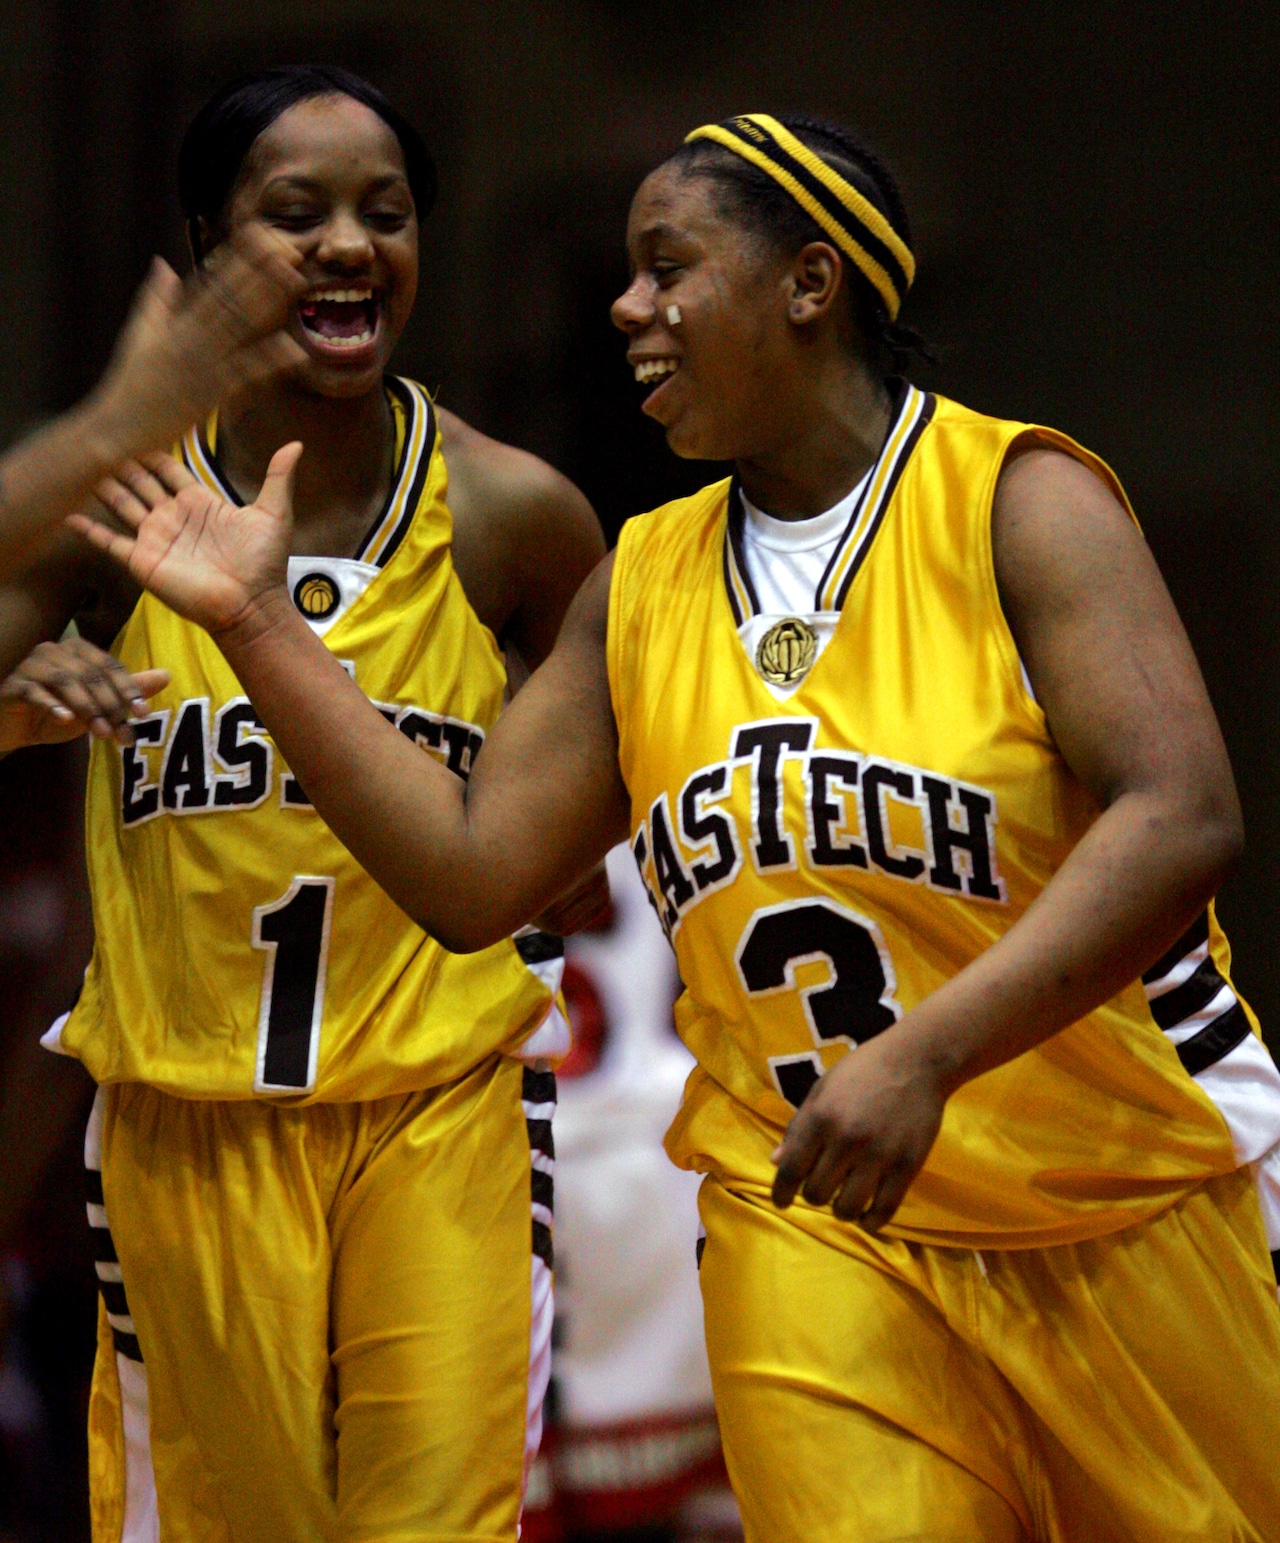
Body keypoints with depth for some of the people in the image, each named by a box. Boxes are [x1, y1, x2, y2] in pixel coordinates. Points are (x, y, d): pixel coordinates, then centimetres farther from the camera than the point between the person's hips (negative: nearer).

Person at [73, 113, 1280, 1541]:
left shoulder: (1017, 502, -9)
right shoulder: (641, 584, 8)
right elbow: (469, 874, 8)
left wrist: (927, 1054, -30)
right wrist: (256, 625, 4)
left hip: (1117, 1208, -3)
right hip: (813, 1225, 3)